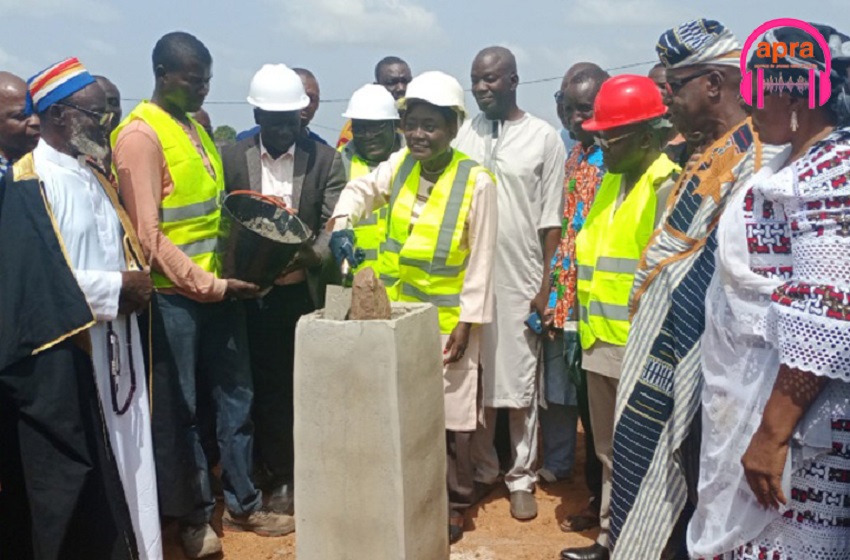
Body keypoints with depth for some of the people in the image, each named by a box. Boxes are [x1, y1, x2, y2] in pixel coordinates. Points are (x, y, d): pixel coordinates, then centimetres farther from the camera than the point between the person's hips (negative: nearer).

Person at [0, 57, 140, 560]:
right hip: (59, 357, -8)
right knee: (71, 480, 1)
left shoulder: (94, 177, 14)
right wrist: (117, 287, -15)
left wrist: (137, 280, 0)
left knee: (119, 463, 13)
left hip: (110, 347, 8)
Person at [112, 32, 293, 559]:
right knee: (179, 412, 7)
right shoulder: (139, 135, -13)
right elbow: (147, 234, -18)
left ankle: (243, 502, 28)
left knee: (236, 398, 14)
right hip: (174, 296, -7)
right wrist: (207, 285, -18)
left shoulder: (196, 126, 11)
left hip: (222, 288, 7)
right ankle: (193, 515, 22)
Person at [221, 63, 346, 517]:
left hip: (305, 291, 0)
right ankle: (276, 476, 21)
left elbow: (334, 223, -5)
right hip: (251, 292, 1)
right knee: (265, 387, 8)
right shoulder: (231, 158, 5)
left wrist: (310, 256, -24)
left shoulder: (325, 160, 2)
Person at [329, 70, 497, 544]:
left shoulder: (477, 182, -14)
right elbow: (361, 190, 13)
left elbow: (481, 259, -12)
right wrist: (342, 225, -9)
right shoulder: (400, 165, -1)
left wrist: (467, 322, -14)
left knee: (449, 413, 4)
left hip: (446, 317, -5)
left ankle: (454, 505, 22)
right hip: (395, 310, 5)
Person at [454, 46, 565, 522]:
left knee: (519, 384, 6)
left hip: (520, 280, -3)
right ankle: (482, 469, 26)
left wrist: (546, 284, -5)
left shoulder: (544, 138, -1)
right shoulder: (464, 135, 6)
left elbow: (551, 219, -1)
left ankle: (522, 478, 19)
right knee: (474, 380, 10)